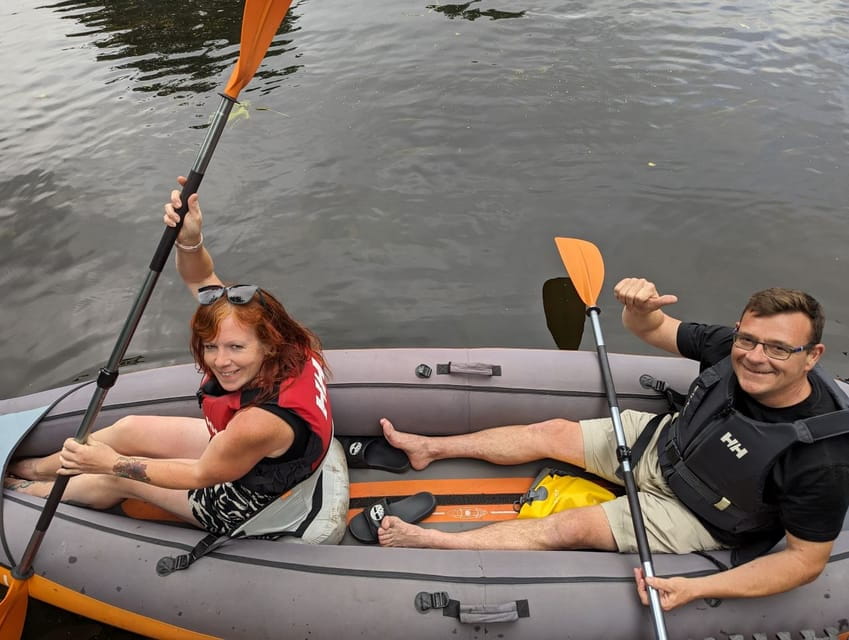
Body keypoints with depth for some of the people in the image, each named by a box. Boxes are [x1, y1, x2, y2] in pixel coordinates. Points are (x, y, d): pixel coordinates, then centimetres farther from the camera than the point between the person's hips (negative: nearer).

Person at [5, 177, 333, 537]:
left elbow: (201, 475, -25)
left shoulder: (263, 419, -42)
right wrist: (189, 240, -38)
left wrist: (114, 462, -20)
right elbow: (200, 280, -15)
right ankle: (36, 468, 42)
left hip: (248, 500, -7)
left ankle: (35, 491, 40)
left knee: (114, 480, 6)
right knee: (128, 429, 12)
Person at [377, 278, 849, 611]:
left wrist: (695, 589, -33)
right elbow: (650, 329, -9)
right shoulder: (734, 348, -21)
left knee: (568, 529, -14)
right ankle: (430, 448, 21)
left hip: (695, 513, -5)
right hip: (664, 442, 6)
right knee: (552, 433, 5)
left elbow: (808, 558, -24)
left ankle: (427, 540, -2)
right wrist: (640, 308, -36)